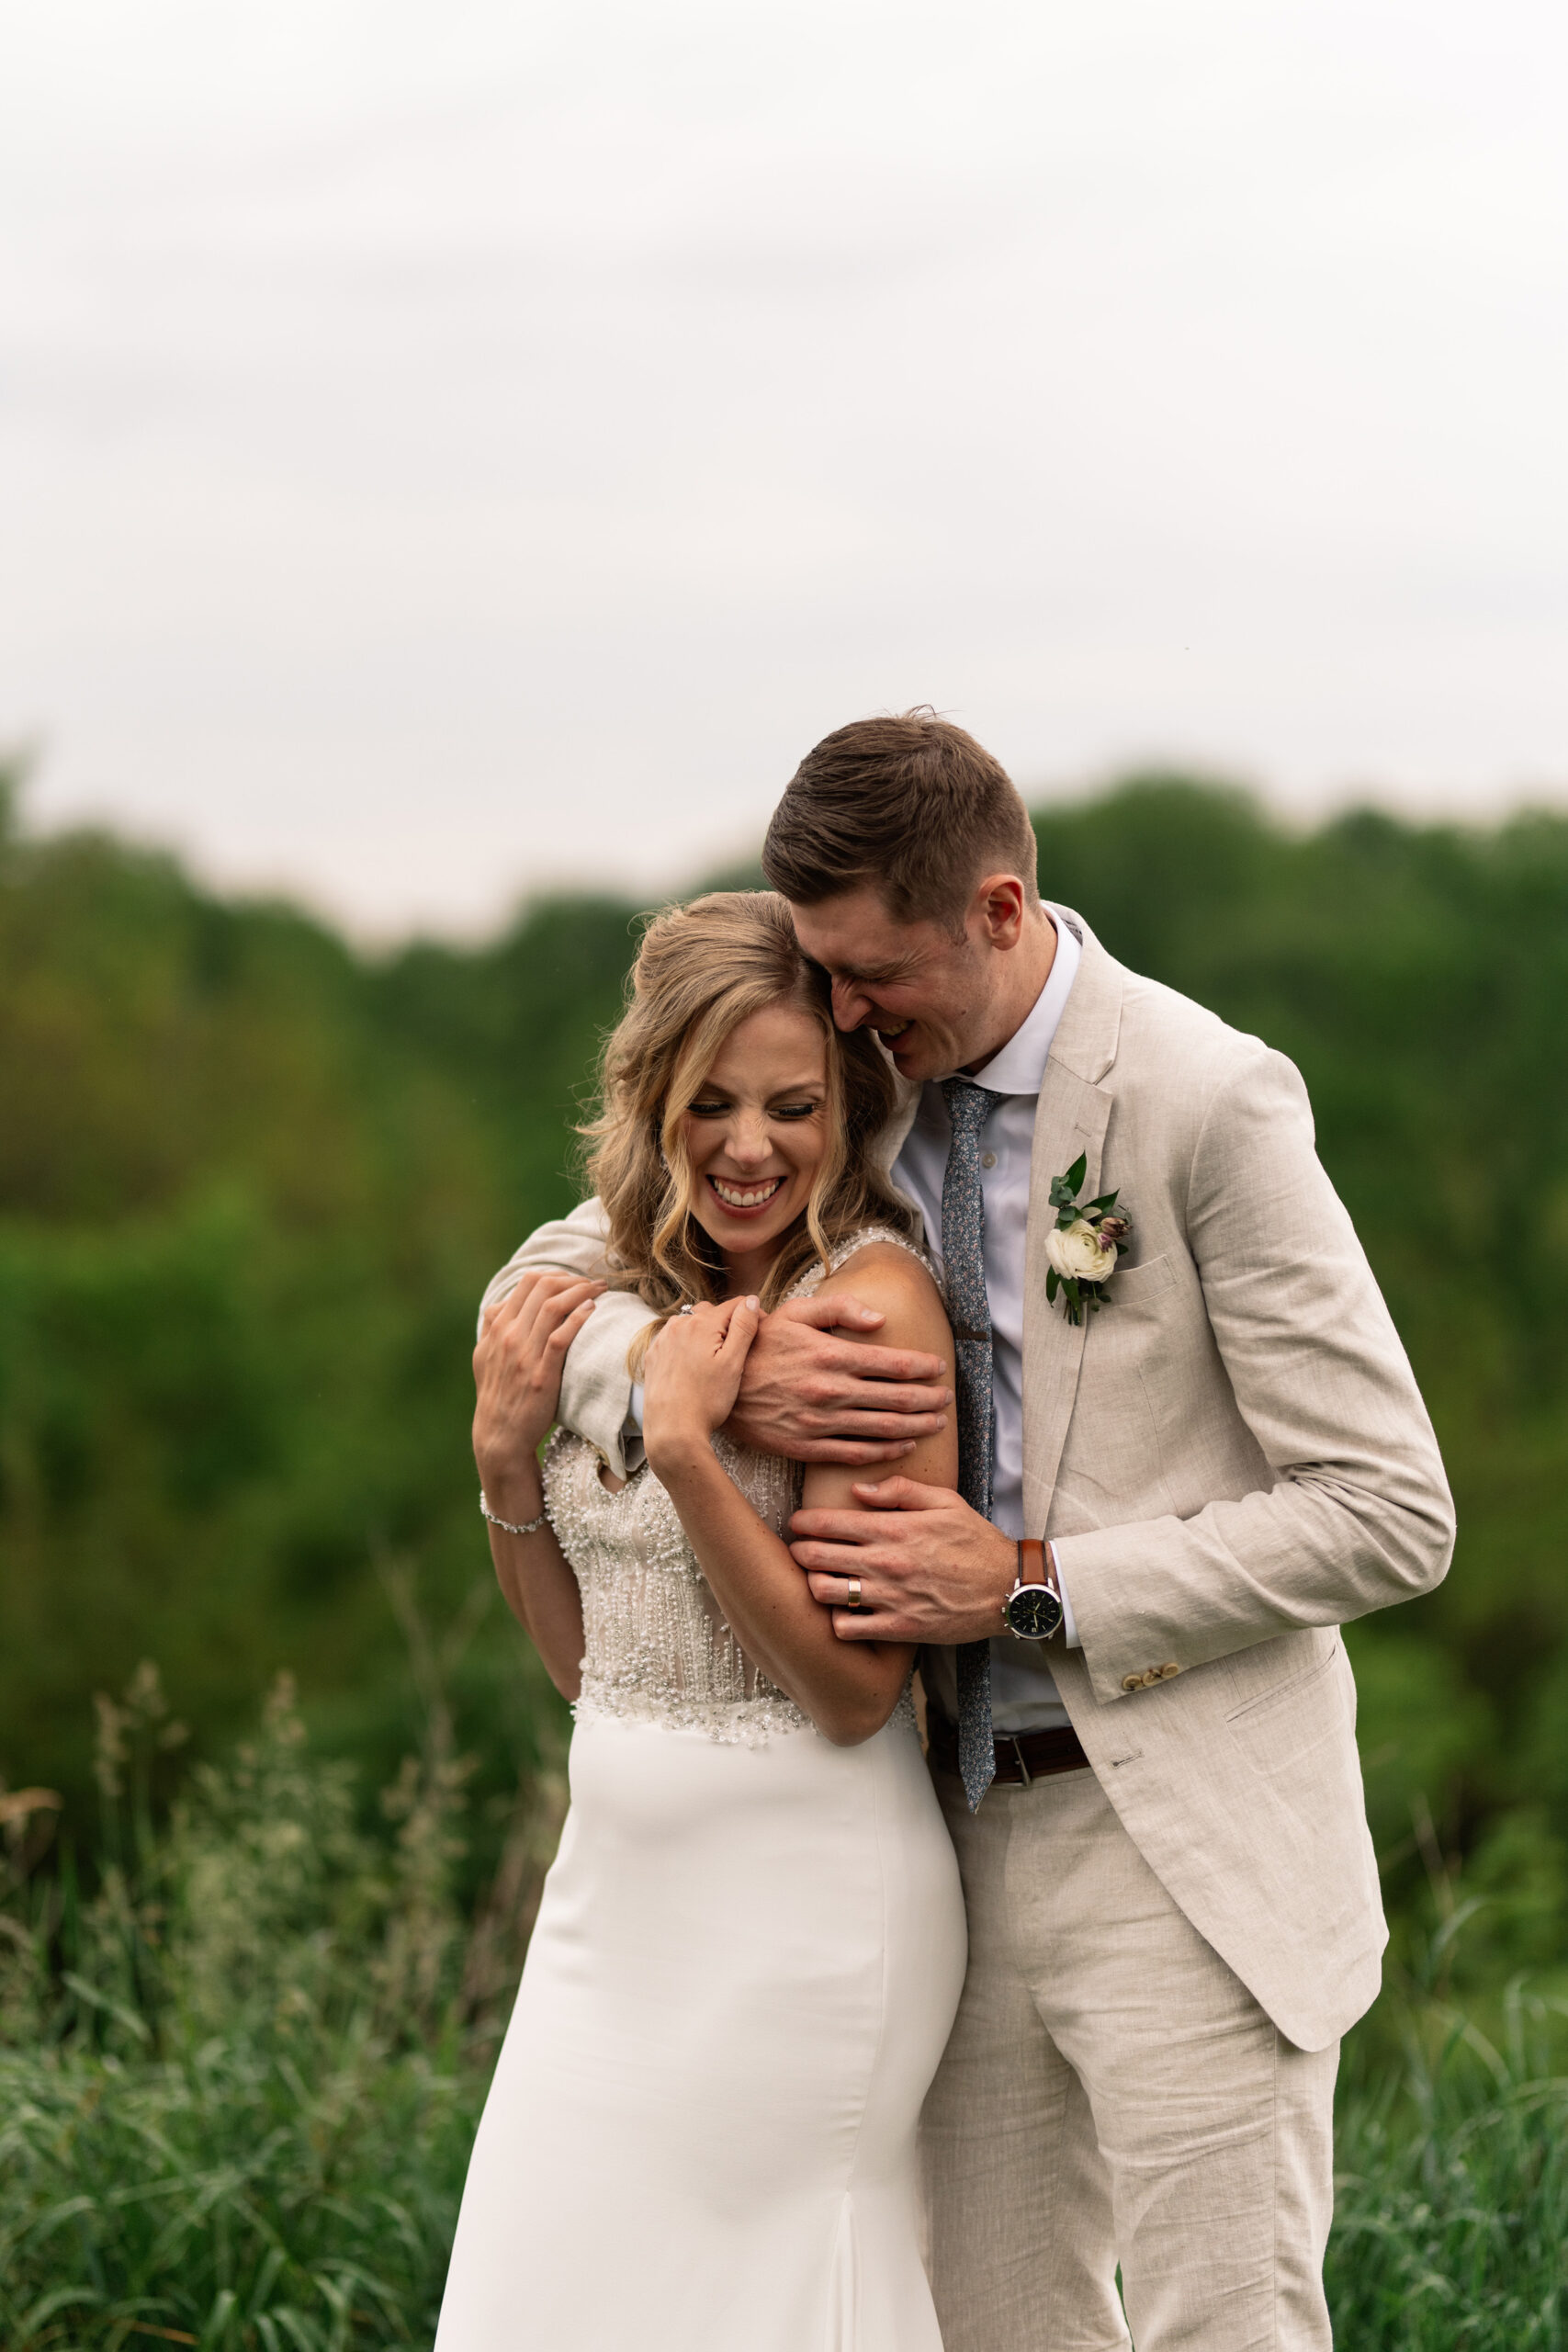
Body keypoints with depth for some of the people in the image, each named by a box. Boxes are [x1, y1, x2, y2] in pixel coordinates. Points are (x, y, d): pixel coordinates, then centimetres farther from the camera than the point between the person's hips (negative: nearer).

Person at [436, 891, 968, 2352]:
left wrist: (684, 1443, -24)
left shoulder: (873, 1300, -14)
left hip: (803, 1895, -7)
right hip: (618, 1880, 7)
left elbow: (854, 1685, -18)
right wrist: (506, 1454, -1)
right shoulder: (625, 1300, 7)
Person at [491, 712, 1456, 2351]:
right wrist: (712, 1378, -15)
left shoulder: (1207, 1102, -14)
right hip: (977, 1830, 6)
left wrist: (1028, 1588, -18)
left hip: (1191, 1847, -6)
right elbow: (548, 1288, 8)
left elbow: (1389, 1514, -14)